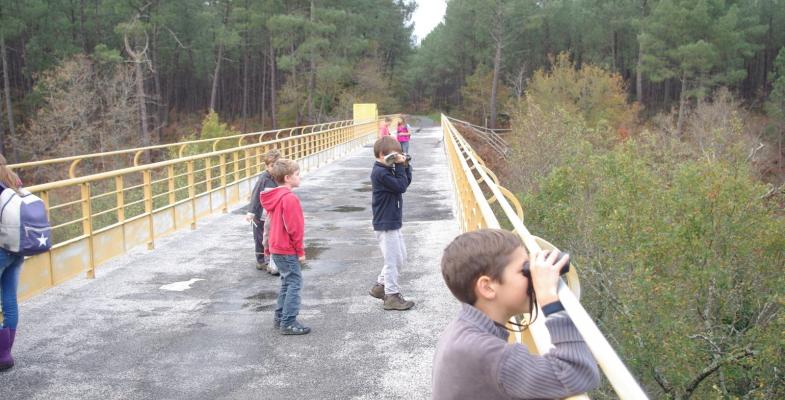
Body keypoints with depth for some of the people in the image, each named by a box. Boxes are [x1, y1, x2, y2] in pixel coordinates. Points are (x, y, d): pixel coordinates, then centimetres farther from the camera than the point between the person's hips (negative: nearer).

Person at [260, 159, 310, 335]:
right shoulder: (290, 198, -20)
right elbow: (294, 228, -20)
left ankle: (280, 318, 25)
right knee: (295, 284, -3)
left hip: (277, 248, 9)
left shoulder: (273, 197, 10)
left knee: (287, 283, 19)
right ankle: (288, 323, -1)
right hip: (288, 250, -9)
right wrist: (300, 251, -12)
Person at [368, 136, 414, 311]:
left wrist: (405, 166, 1)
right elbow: (401, 186, -23)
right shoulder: (380, 172, -19)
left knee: (400, 258, 19)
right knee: (393, 260, -2)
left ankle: (380, 286, 30)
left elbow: (406, 182, 12)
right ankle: (392, 296, 9)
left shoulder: (388, 169, 10)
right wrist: (400, 166, -17)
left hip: (393, 222, 10)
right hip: (385, 224, -10)